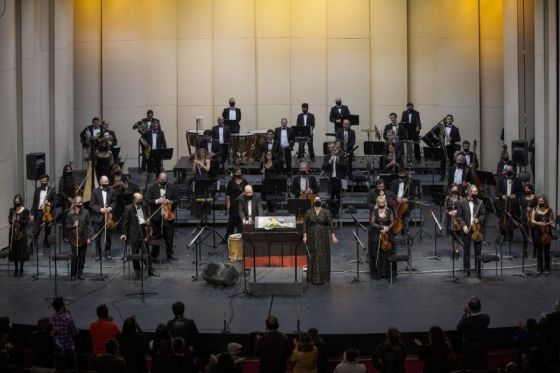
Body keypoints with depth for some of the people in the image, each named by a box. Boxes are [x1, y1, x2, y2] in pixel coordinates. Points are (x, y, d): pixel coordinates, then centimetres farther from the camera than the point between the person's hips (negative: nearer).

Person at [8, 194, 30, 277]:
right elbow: (9, 220, 4)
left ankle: (21, 270, 7)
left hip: (21, 232, -3)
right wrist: (12, 220, -18)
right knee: (14, 251, 4)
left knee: (21, 251, -2)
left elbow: (26, 222, -7)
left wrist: (18, 220, -21)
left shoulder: (25, 211, -2)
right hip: (13, 232, 3)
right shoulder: (12, 210, 7)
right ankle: (16, 269, 13)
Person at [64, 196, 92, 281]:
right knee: (75, 256, -3)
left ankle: (80, 273, 20)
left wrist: (89, 237, -2)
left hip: (83, 238, 2)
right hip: (74, 239, -2)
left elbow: (88, 225, 1)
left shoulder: (85, 212, -1)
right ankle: (73, 274, 8)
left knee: (82, 257, 8)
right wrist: (73, 225, -18)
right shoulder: (70, 214, -3)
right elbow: (66, 226, 2)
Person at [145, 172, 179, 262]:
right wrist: (157, 201, -22)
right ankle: (154, 256, 14)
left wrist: (170, 202, -16)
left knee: (169, 236, 5)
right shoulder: (152, 188, -1)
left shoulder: (172, 187, 4)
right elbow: (147, 200, -7)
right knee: (156, 237, 5)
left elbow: (177, 200, 4)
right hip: (156, 216, -1)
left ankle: (170, 254, 19)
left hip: (168, 215, 1)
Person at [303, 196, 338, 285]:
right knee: (312, 257, 1)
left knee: (323, 257, 2)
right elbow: (305, 224, 2)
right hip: (312, 238, 0)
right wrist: (305, 236, -5)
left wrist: (333, 236, -11)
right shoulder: (308, 212, 0)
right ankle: (313, 278, 7)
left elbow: (330, 224, -5)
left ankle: (322, 277, 10)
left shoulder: (326, 212, -2)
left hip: (323, 238, 0)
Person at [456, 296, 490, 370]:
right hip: (482, 348, 3)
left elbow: (458, 328, -3)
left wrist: (465, 314, -1)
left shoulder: (466, 319, -22)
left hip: (469, 349, -3)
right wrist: (469, 313, 4)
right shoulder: (486, 318, -12)